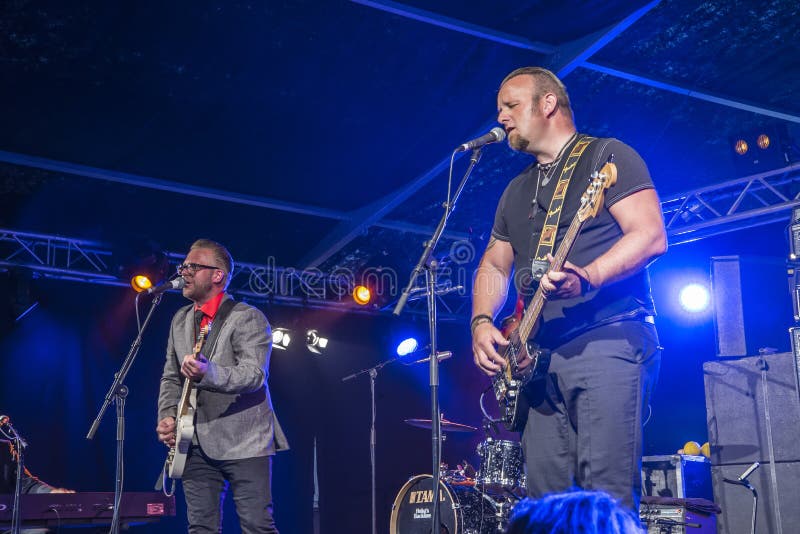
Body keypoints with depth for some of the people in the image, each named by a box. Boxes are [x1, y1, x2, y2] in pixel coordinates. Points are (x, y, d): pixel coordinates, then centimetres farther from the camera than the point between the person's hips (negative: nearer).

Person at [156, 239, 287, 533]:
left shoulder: (248, 318, -7)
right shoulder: (180, 320, 15)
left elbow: (255, 375, -20)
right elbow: (171, 377, 19)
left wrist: (209, 373, -37)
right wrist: (168, 416, 1)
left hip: (243, 442, -6)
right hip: (196, 444, 6)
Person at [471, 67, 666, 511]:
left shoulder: (607, 156, 2)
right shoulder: (516, 191, 24)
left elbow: (651, 236, -10)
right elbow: (494, 265, 26)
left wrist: (587, 277, -25)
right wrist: (482, 322, 6)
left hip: (610, 339, -7)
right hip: (540, 355, 7)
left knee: (606, 495, -14)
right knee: (545, 497, 4)